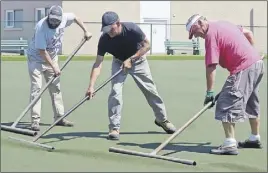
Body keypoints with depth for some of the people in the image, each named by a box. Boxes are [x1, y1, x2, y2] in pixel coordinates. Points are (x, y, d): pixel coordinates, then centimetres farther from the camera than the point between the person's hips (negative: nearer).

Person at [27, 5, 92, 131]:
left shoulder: (64, 18, -17)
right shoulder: (41, 27, -32)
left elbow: (75, 17, 8)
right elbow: (42, 51, -29)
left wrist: (85, 31, 6)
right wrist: (54, 67, -28)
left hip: (51, 58, 7)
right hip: (36, 58, -6)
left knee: (56, 88, 9)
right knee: (36, 88, -14)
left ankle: (59, 117, 17)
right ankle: (35, 121, -16)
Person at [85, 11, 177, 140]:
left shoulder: (132, 29, -33)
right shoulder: (104, 40, -28)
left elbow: (146, 45, -20)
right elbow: (98, 64, -30)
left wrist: (131, 60, -28)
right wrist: (91, 86, -40)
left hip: (138, 60, 0)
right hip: (119, 62, 1)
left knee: (151, 90, 4)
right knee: (115, 91, -17)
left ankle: (162, 119, 25)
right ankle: (114, 128, -9)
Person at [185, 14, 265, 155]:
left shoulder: (211, 34, -11)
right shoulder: (222, 24, 15)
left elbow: (211, 66, -16)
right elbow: (248, 33, 25)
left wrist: (209, 92, -15)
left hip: (244, 68, -10)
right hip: (258, 63, 10)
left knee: (226, 104, -11)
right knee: (251, 103, 23)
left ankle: (230, 144, -17)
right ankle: (255, 139, 36)